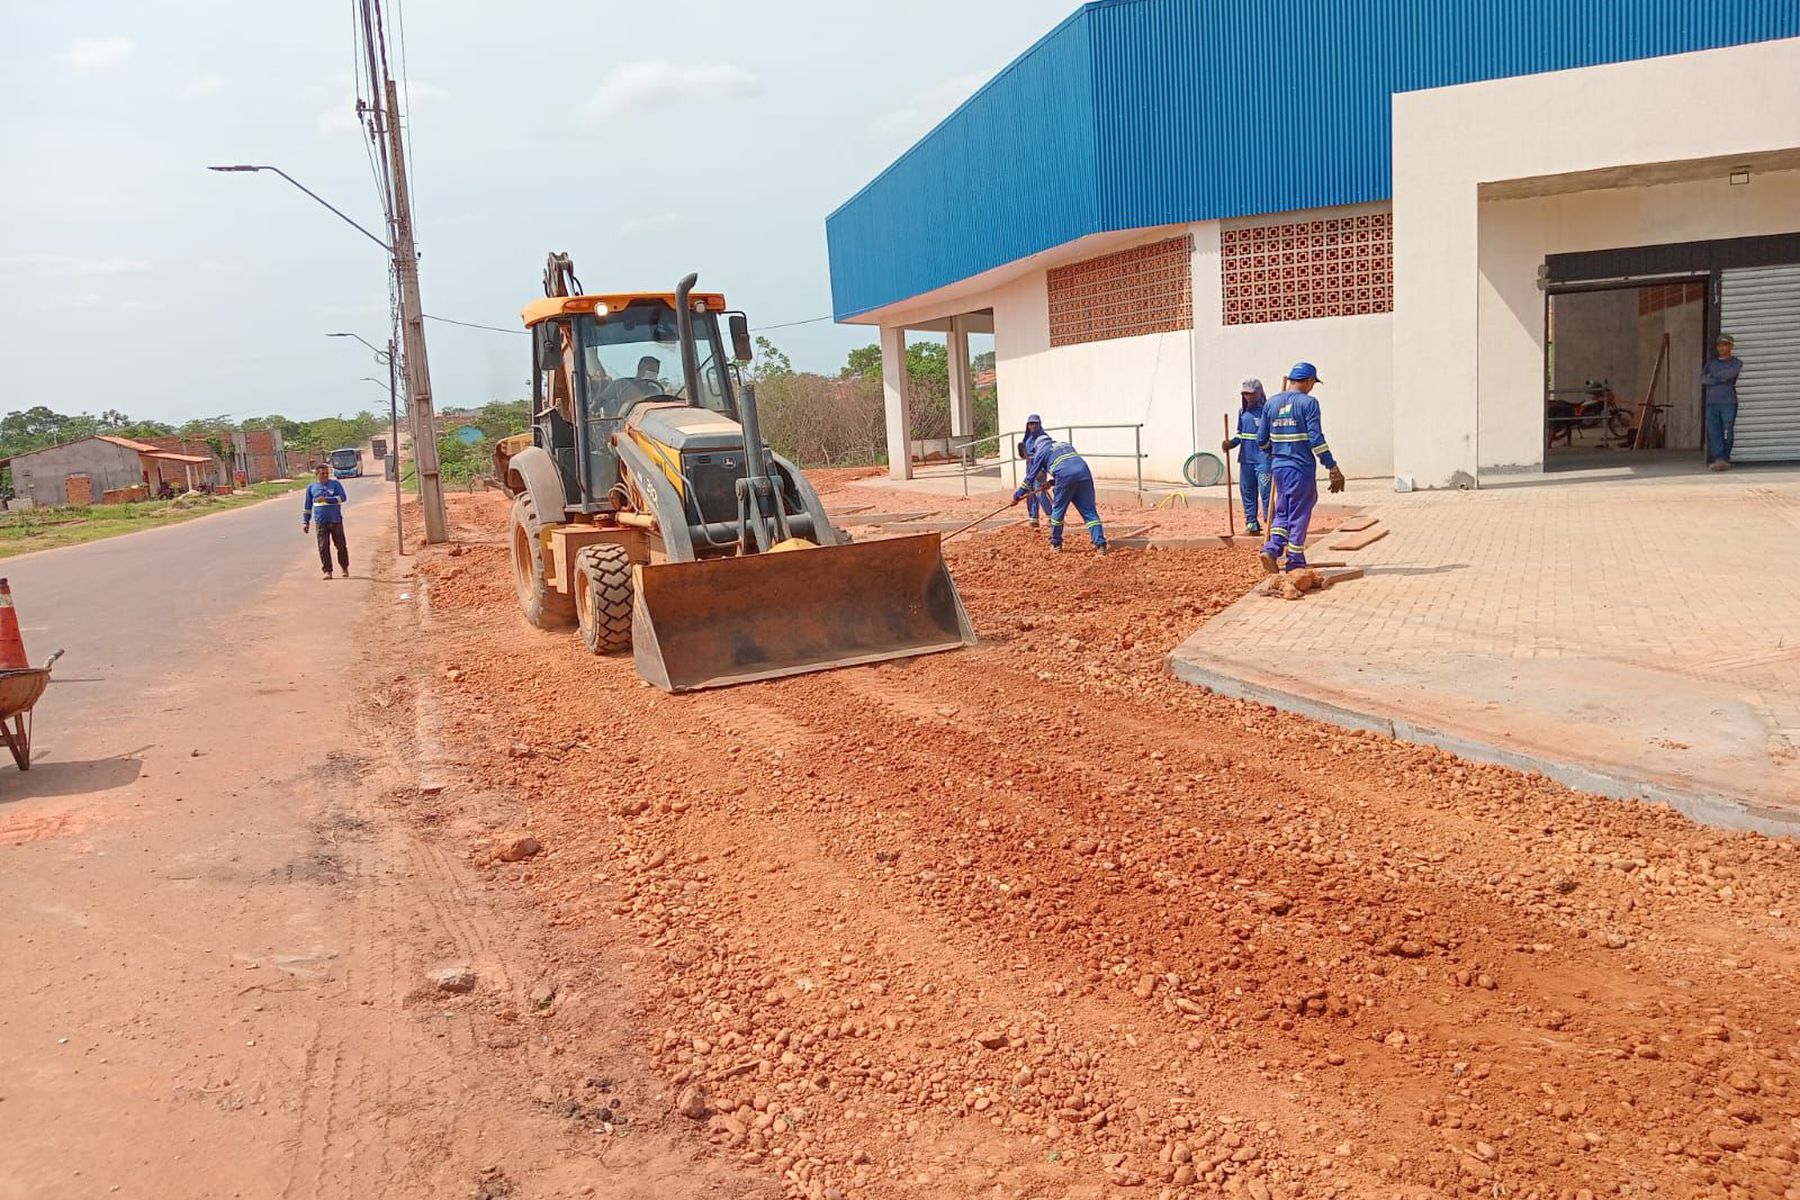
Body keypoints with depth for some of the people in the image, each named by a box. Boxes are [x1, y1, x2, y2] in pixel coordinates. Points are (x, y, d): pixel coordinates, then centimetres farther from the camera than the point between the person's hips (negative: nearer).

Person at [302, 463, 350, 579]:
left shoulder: (335, 484, 5)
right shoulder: (311, 487, 10)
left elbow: (343, 497, -9)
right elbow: (307, 506, 16)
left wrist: (326, 499, -18)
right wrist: (305, 522, 12)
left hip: (336, 520, -1)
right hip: (321, 522, 1)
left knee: (341, 545, 4)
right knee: (323, 547, -4)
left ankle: (345, 568, 19)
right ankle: (327, 571, 0)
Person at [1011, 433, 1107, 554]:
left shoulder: (1041, 451, 20)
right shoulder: (1065, 445, 36)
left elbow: (1030, 476, 21)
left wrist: (1017, 495, 28)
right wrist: (1053, 482, 50)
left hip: (1066, 478, -4)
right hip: (1084, 475, 4)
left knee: (1057, 511, 15)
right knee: (1090, 512, 3)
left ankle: (1056, 544, 24)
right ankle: (1100, 544, -8)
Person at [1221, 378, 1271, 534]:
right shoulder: (1243, 411, 12)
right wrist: (1231, 443, 2)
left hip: (1263, 458, -7)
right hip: (1245, 458, 7)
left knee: (1265, 491, -9)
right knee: (1247, 492, 10)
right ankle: (1251, 524, 18)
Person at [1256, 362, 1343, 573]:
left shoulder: (1271, 403, 8)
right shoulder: (1308, 403, -8)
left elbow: (1261, 440, 12)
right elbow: (1316, 439, -15)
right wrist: (1333, 468, -12)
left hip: (1278, 467, 5)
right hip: (1301, 468, -5)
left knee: (1282, 512, 17)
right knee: (1299, 514, 4)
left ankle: (1271, 549, -2)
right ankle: (1295, 562, 8)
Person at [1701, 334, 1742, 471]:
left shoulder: (1736, 362, 8)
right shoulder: (1711, 362, 17)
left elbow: (1730, 374, -12)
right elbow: (1702, 378, 2)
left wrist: (1714, 376, 0)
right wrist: (1719, 380, -10)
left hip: (1729, 403, -2)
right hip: (1711, 403, 2)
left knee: (1727, 434, -6)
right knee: (1713, 433, -6)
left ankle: (1724, 459, -1)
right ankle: (1718, 459, -9)